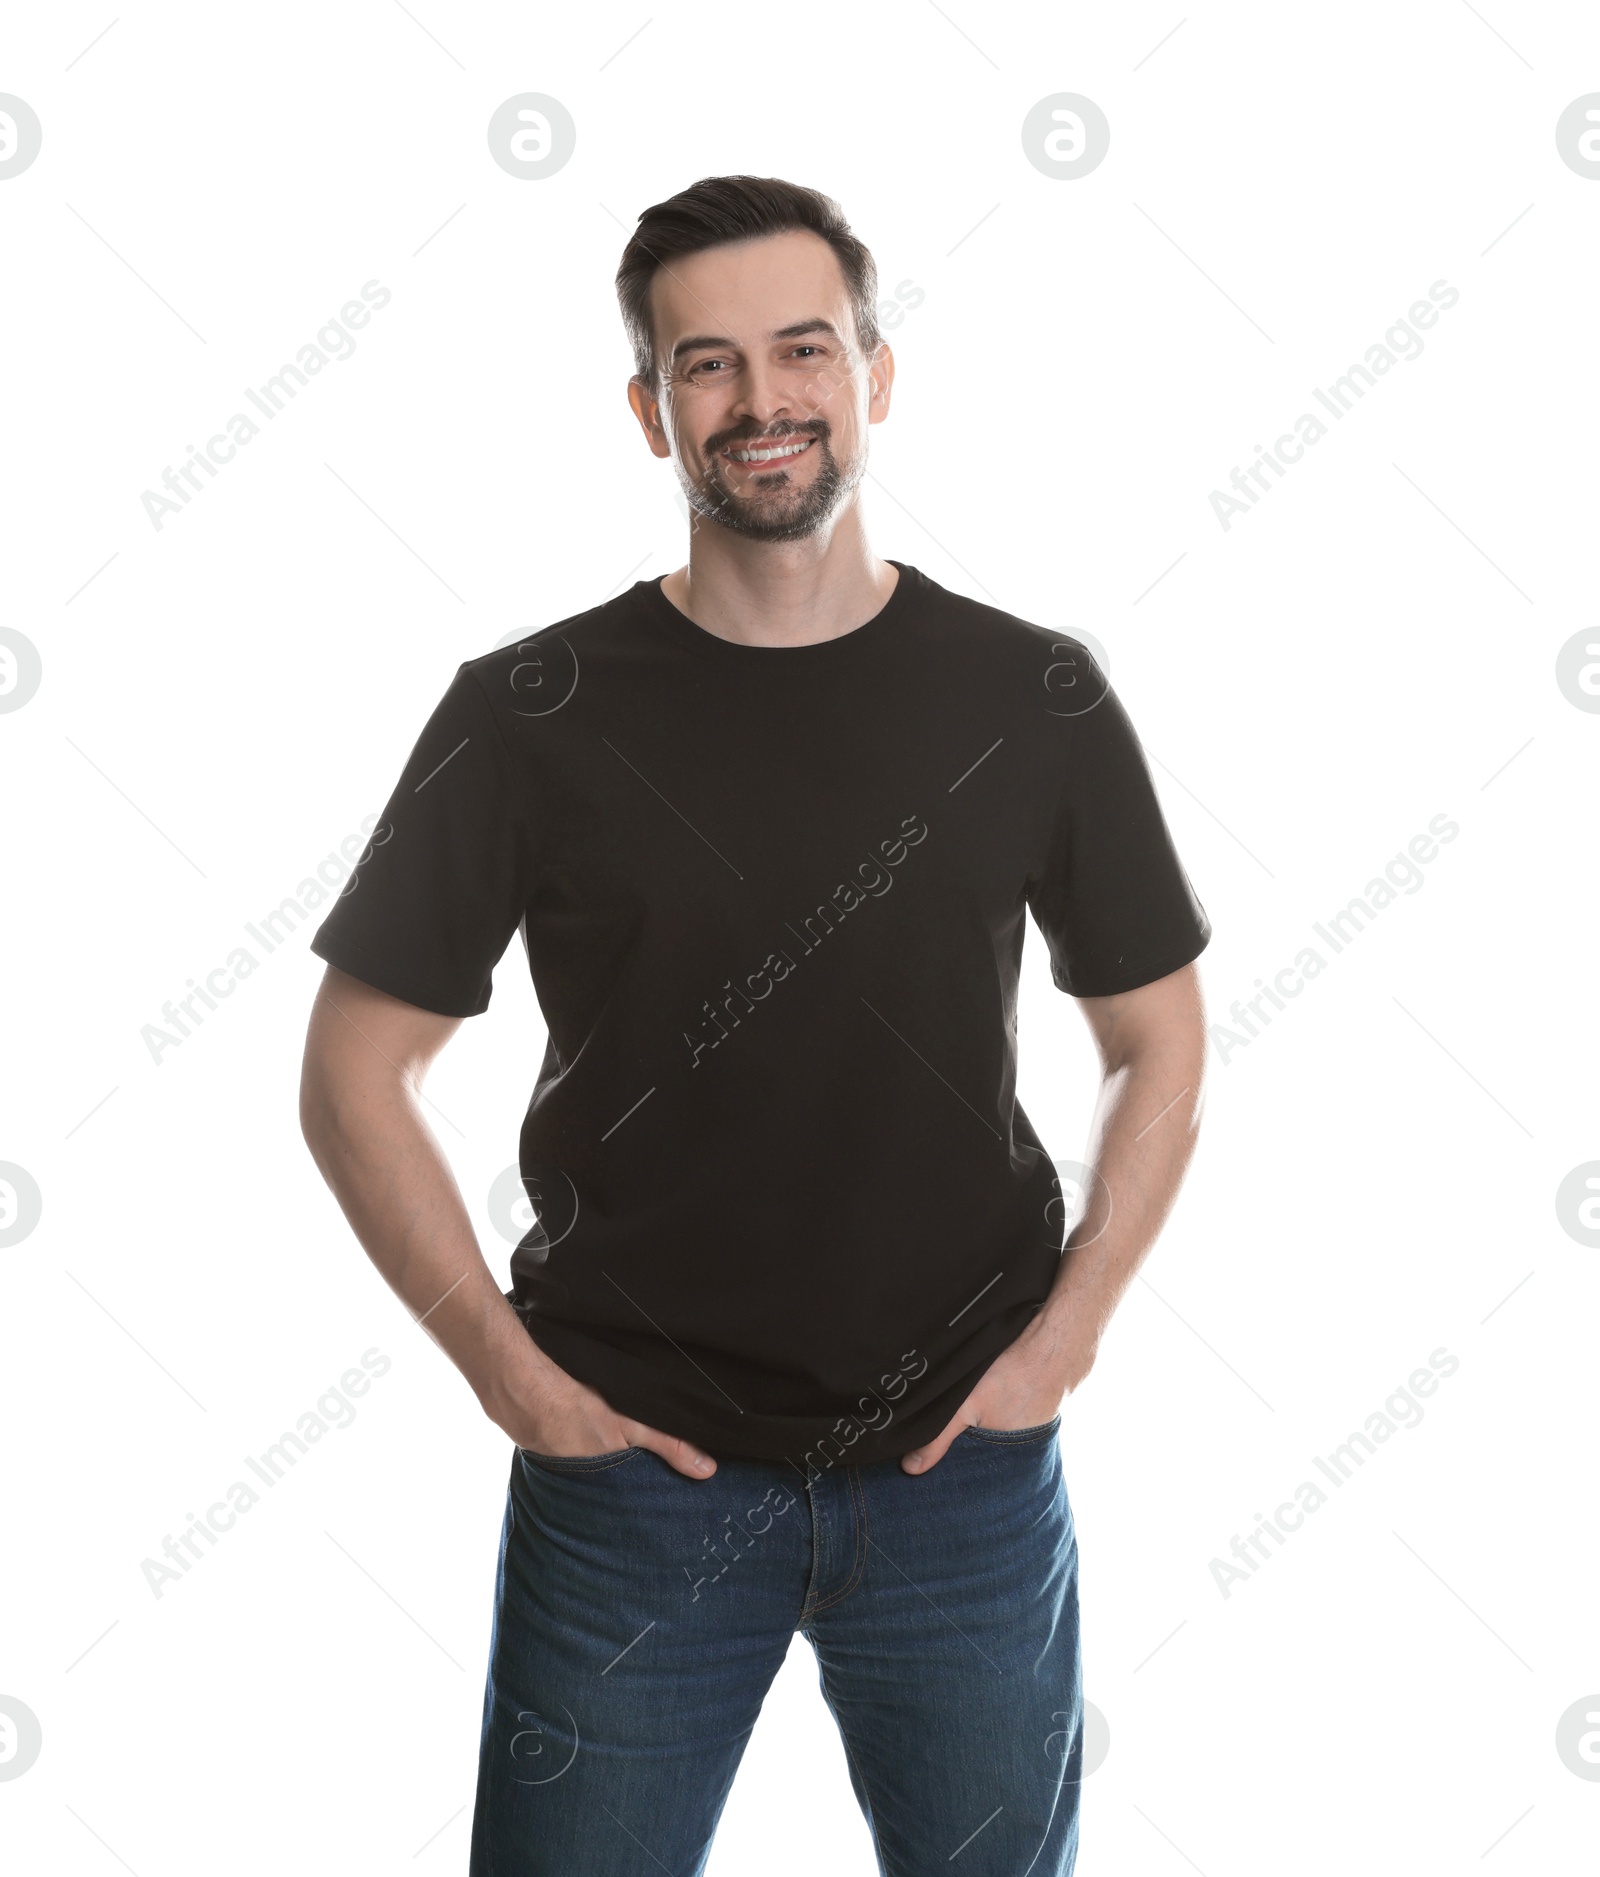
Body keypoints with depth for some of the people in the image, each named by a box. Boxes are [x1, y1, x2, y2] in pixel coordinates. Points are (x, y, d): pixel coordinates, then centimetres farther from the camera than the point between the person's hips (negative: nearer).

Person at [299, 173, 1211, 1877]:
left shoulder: (1035, 700, -2)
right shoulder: (532, 714, -6)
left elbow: (1159, 1047, 6)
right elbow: (353, 1072, -1)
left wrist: (1064, 1335, -3)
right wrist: (504, 1365, -7)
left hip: (963, 1469, 2)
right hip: (635, 1469, -1)